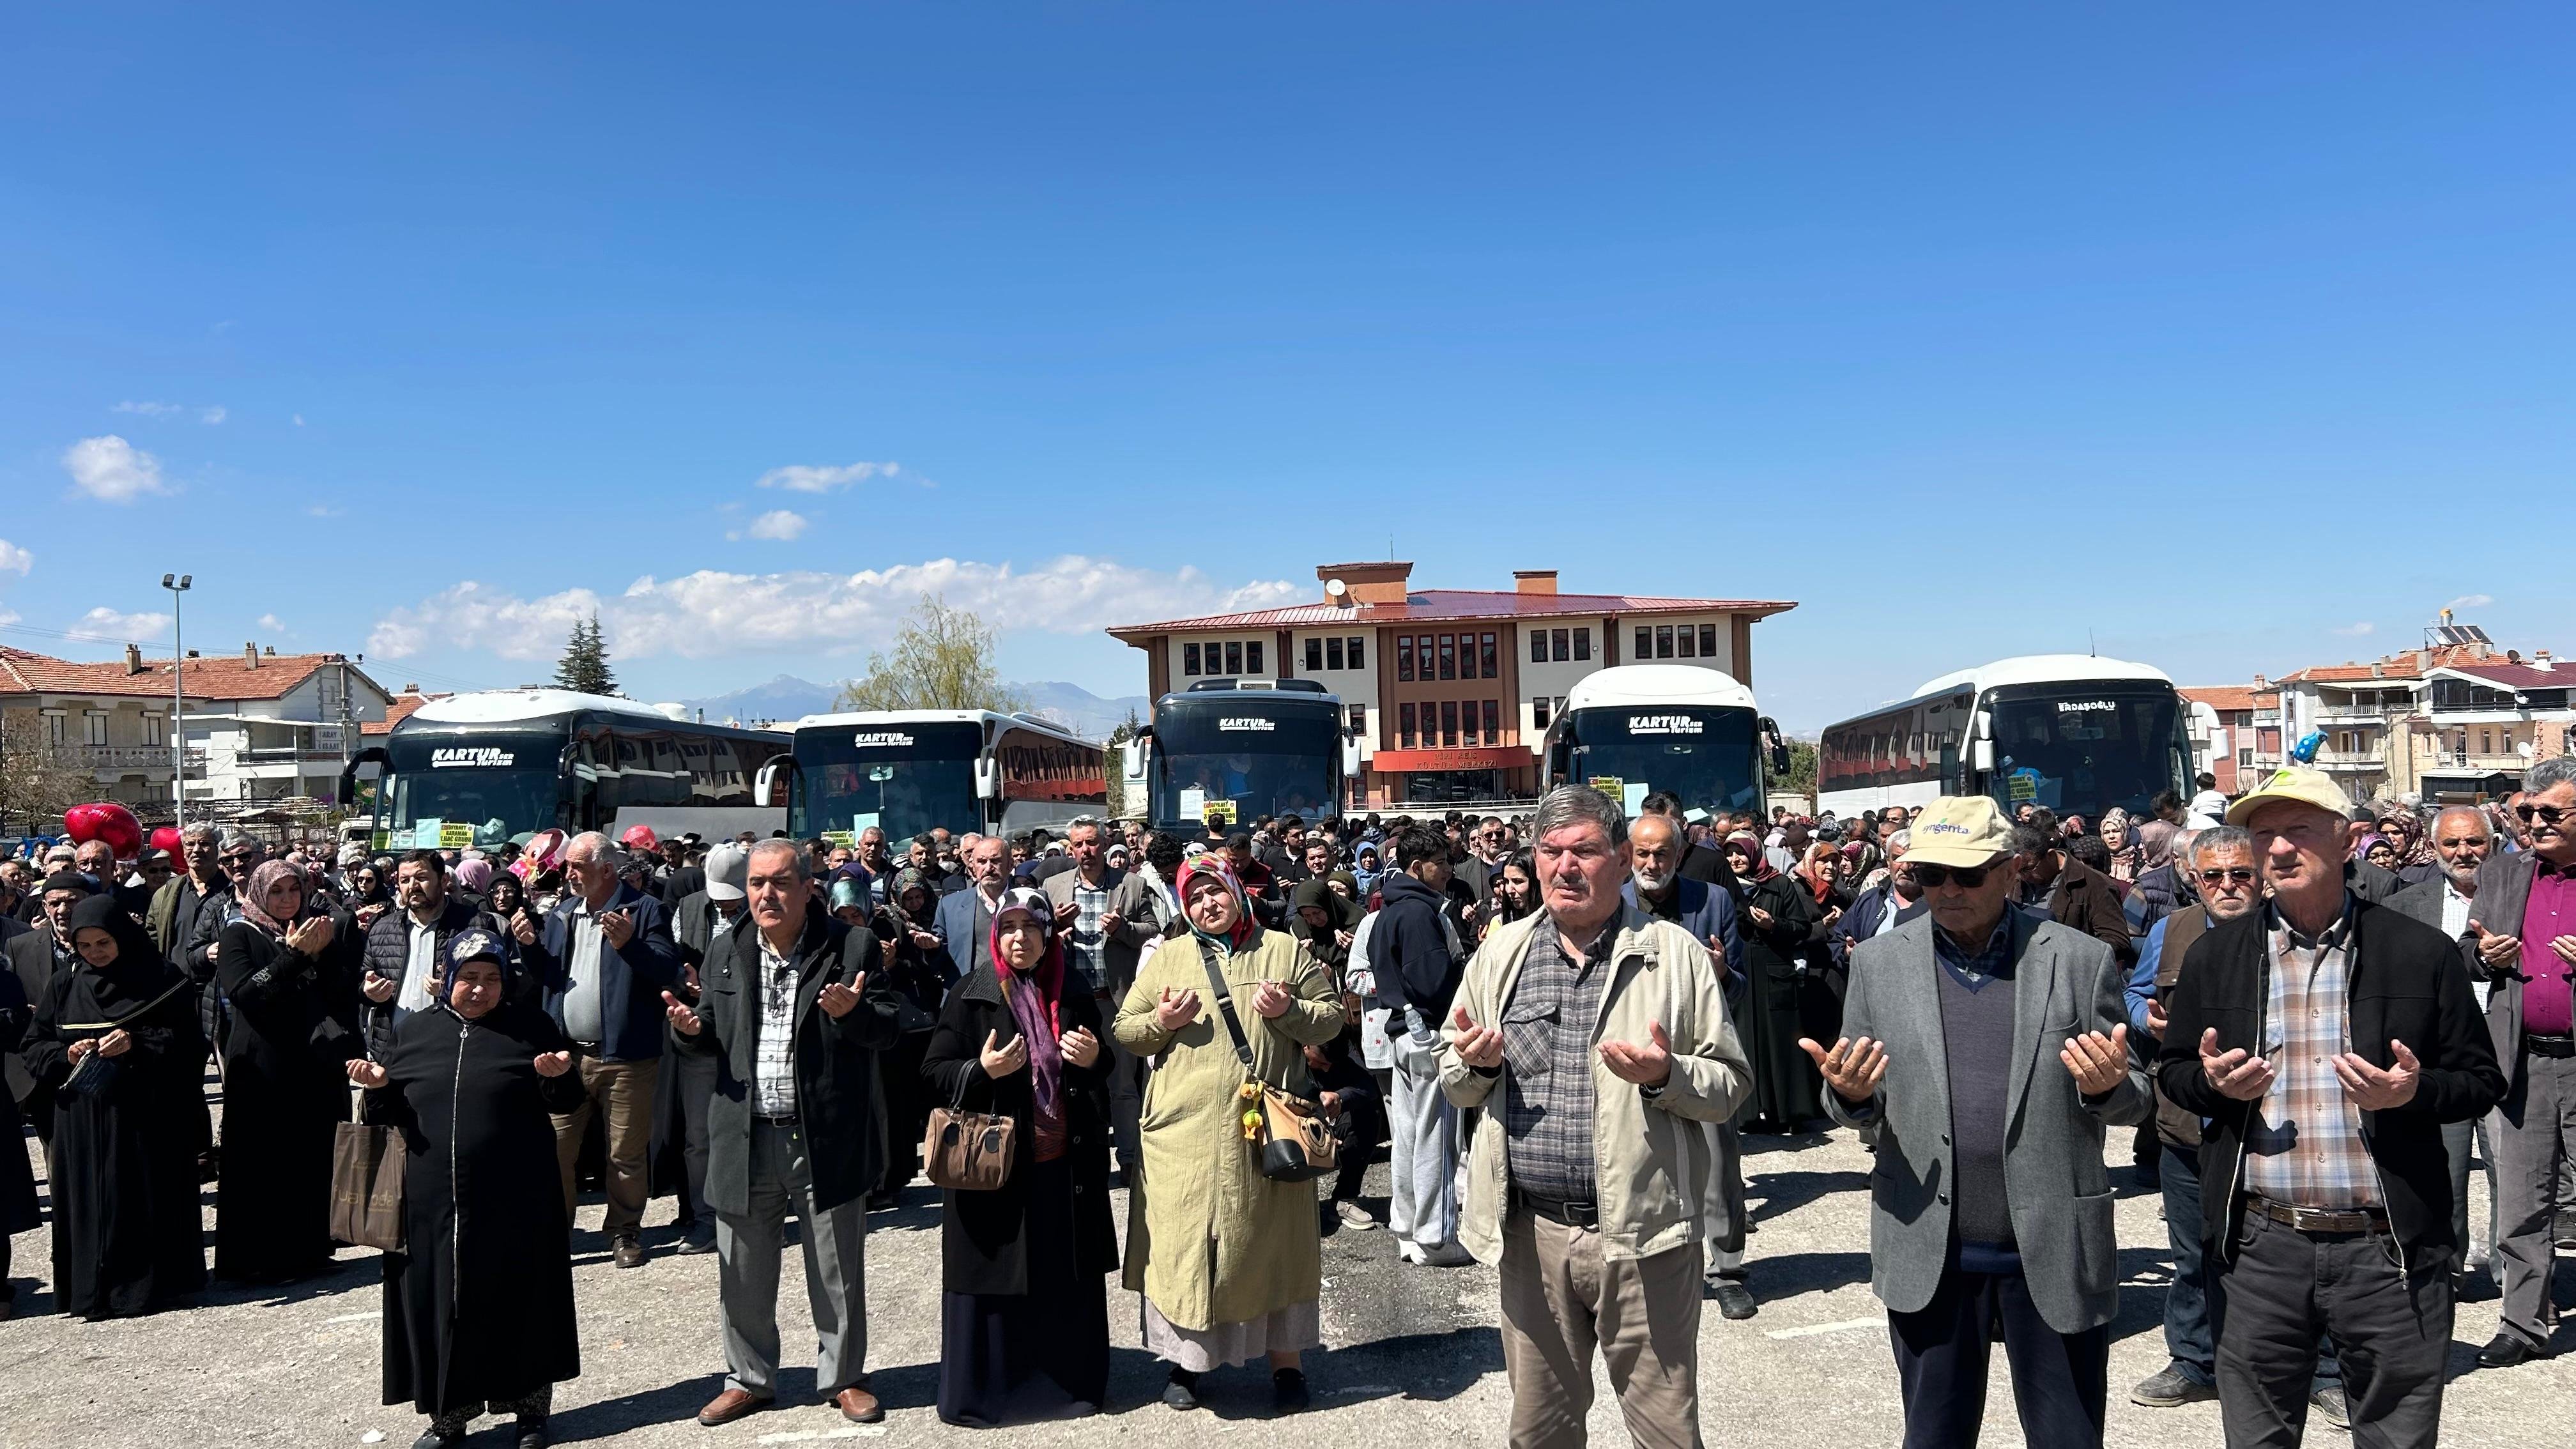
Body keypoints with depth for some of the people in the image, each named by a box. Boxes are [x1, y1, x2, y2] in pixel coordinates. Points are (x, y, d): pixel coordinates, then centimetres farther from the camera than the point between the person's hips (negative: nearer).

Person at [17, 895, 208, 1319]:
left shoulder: (163, 980, 0)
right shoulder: (63, 986, 10)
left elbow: (190, 1042, -3)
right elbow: (32, 1047, 10)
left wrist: (138, 1042, -18)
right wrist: (66, 1055, -10)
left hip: (150, 1115, -2)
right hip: (82, 1118, 3)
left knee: (149, 1200, 0)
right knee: (89, 1202, 2)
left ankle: (153, 1283, 9)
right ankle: (93, 1291, 8)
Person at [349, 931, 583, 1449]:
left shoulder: (531, 1026, 2)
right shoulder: (415, 1030, 8)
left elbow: (566, 1103, 3)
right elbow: (393, 1113, 14)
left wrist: (558, 1077, -18)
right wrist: (380, 1086, -6)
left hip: (515, 1198, -2)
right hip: (434, 1200, 2)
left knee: (517, 1300, 6)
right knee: (440, 1304, 7)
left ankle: (528, 1407, 21)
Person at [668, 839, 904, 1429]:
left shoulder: (852, 948, -5)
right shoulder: (726, 955, 7)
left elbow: (891, 1027, -6)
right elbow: (715, 1036, 15)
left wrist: (853, 1012, -27)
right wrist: (692, 1028, -8)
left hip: (827, 1138, -3)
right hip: (746, 1139, 3)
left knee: (838, 1273, 10)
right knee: (743, 1274, 14)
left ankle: (843, 1377, 27)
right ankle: (749, 1379, 33)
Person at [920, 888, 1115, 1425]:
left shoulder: (1074, 996, 9)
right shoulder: (970, 997, -1)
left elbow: (1105, 1072, 19)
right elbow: (935, 1073, -3)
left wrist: (1094, 1057, -4)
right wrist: (982, 1070, -21)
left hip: (1066, 1166, 3)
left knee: (1068, 1283, 8)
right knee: (998, 1285, 2)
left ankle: (1067, 1383, 23)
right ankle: (983, 1390, 16)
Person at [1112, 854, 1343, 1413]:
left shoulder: (1283, 949, 9)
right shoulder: (1167, 957, 11)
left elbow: (1331, 1016, 9)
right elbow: (1123, 1030, 12)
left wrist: (1289, 1010, -10)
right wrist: (1162, 1022, -8)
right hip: (1184, 1131, 1)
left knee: (1275, 1242, 6)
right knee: (1183, 1243, 3)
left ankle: (1285, 1361, 20)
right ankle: (1185, 1360, 20)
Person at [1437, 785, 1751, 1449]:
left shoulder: (1677, 953, -2)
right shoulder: (1500, 954, 7)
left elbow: (1732, 1083, -1)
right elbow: (1457, 1086, 14)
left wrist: (1665, 1076, -20)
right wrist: (1474, 1062, -9)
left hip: (1641, 1232, -3)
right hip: (1531, 1232, 3)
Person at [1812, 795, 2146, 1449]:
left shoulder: (2082, 960, -3)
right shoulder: (1879, 962, 1)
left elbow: (2131, 1099, 3)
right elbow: (1860, 1108, 7)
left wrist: (2106, 1086, -20)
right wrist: (1848, 1093, -17)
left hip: (2055, 1249, -1)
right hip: (1928, 1251, 1)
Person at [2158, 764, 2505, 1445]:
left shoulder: (2422, 952, 0)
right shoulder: (2214, 955, 5)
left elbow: (2482, 1081, 5)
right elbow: (2173, 1071, 13)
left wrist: (2416, 1090, -16)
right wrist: (2213, 1081, -9)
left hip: (2389, 1248, -1)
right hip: (2260, 1246, 1)